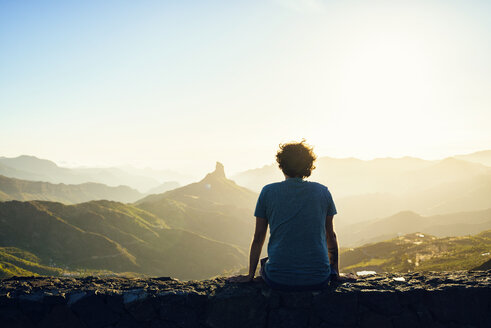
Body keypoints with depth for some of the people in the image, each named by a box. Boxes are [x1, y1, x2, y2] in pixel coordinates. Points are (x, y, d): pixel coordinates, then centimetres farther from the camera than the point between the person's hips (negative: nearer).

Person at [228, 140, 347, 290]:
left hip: (279, 280, -1)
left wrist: (250, 275, 18)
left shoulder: (268, 192, 0)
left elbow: (258, 238, 6)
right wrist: (335, 271, 26)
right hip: (318, 280, 1)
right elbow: (331, 236, 12)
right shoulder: (323, 191, 3)